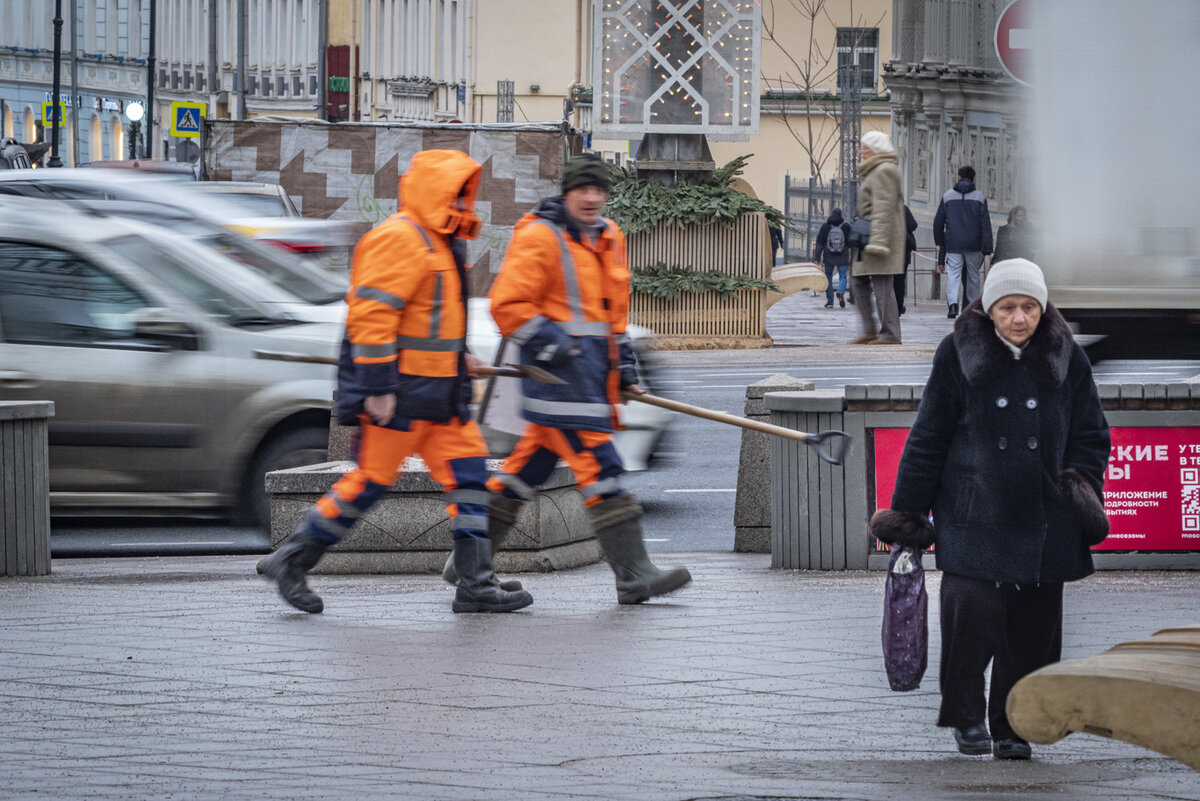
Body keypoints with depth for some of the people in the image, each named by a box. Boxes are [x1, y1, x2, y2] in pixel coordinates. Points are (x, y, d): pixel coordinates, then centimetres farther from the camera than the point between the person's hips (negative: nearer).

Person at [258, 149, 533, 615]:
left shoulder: (437, 242, 18)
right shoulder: (398, 239, -15)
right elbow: (372, 314, -22)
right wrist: (378, 388, -25)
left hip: (437, 391, 10)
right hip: (400, 391, -10)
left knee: (468, 471, 4)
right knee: (372, 480, -5)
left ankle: (476, 585, 4)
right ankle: (291, 561, 6)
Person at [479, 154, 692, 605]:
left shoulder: (609, 238, 17)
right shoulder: (540, 239, -10)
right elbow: (507, 304, -14)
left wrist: (623, 366, 21)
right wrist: (550, 344, -17)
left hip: (591, 367, 9)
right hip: (558, 366, -9)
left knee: (533, 462, 12)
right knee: (598, 466, -12)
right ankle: (633, 577, -13)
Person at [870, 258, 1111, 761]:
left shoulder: (1066, 359, 6)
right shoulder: (959, 355, 0)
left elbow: (1090, 435, 15)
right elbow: (929, 436, 6)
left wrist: (1083, 486, -1)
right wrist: (908, 508, 6)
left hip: (1044, 522, 2)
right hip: (974, 517, -2)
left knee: (1032, 629, 3)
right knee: (972, 610, -17)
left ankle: (1012, 728, 18)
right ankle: (965, 715, 1)